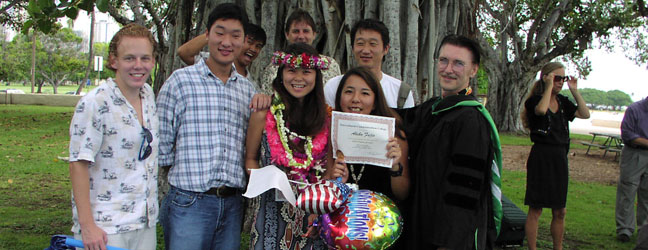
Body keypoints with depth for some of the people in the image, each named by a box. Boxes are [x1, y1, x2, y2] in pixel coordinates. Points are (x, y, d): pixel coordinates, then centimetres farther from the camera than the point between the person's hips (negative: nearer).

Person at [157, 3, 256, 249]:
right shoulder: (180, 80, -1)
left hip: (232, 204, 4)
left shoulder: (247, 89, 12)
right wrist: (187, 175, 0)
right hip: (189, 201, -4)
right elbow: (162, 142, -1)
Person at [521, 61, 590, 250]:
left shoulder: (562, 102, 11)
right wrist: (549, 87, -20)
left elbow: (585, 114, 3)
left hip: (560, 157, 7)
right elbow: (541, 109, -30)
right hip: (541, 157, -6)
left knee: (559, 212, 13)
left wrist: (574, 91, 2)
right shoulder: (535, 100, -7)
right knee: (536, 210, -1)